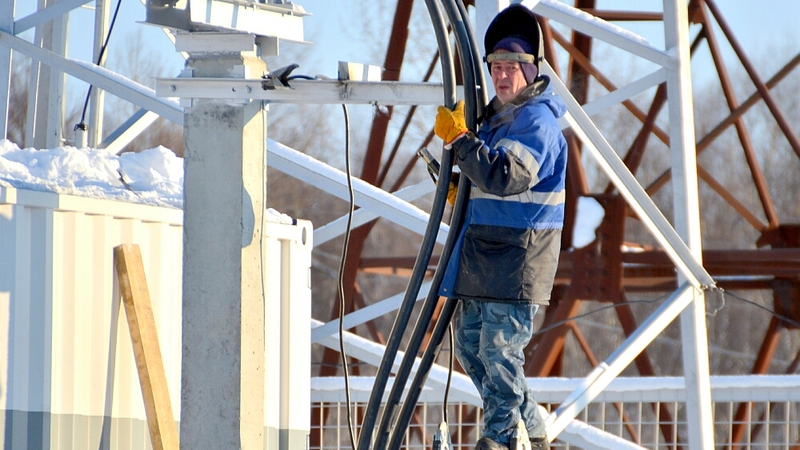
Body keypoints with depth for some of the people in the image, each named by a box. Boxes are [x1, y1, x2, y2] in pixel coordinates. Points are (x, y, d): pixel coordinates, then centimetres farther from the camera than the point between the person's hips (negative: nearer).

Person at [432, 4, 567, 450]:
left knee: (500, 347, -11)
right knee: (471, 343, 13)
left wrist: (460, 138, -23)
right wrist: (462, 189, 12)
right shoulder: (499, 115, 18)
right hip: (486, 250, 10)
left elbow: (505, 176, -28)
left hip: (519, 256, -10)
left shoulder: (537, 121, -14)